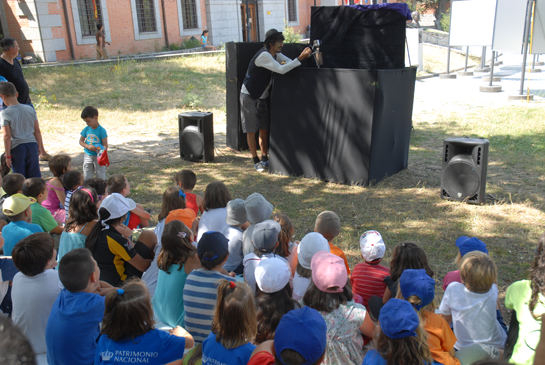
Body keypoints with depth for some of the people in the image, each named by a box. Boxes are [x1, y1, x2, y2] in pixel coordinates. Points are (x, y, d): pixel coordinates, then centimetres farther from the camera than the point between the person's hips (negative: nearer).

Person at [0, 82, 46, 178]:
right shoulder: (30, 109, 0)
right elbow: (37, 131, 3)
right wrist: (40, 147, 14)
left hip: (17, 148, -3)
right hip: (32, 145, 3)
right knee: (35, 175, 12)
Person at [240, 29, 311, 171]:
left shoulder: (276, 54, 5)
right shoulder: (264, 55, -24)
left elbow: (291, 63, 5)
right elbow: (281, 70, -34)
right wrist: (300, 58, -37)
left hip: (261, 97, 8)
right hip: (249, 96, -8)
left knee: (264, 129, 8)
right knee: (251, 130, -1)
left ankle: (264, 158, 16)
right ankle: (256, 161, 7)